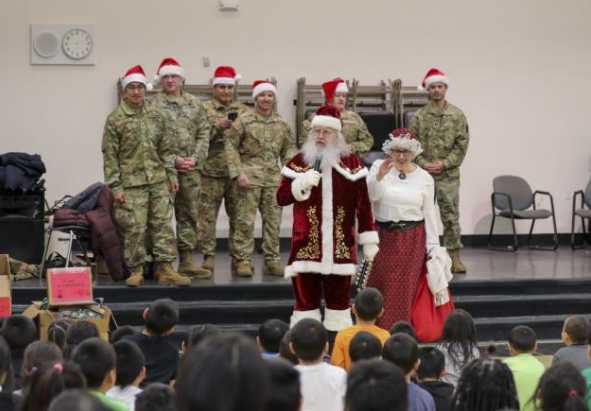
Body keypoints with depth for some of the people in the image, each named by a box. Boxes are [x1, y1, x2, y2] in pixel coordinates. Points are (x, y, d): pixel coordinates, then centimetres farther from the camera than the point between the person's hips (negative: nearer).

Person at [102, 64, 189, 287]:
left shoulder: (157, 117, 10)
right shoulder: (115, 119, -3)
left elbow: (166, 149, 15)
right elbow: (110, 156, -5)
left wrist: (171, 175, 8)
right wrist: (115, 186, -10)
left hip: (158, 181, 4)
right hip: (132, 183, -4)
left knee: (162, 224, 2)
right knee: (135, 228, -3)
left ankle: (165, 268, 6)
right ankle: (136, 271, 7)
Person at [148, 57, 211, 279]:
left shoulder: (195, 104, 13)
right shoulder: (153, 105, -1)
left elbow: (204, 133, 9)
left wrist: (195, 159, -6)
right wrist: (173, 159, -14)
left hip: (190, 170, 5)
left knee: (189, 215, 8)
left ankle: (187, 260, 15)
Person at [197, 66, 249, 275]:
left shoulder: (243, 111, 12)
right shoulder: (204, 109, 4)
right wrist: (217, 126, -17)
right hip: (211, 171, -2)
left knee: (238, 216, 6)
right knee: (207, 215, -2)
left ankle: (238, 256, 13)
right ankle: (208, 256, 5)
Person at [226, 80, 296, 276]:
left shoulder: (281, 123, 11)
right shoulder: (244, 120, -2)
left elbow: (289, 149, 17)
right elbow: (230, 146, -5)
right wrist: (238, 173, -12)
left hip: (273, 177, 4)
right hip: (250, 176, -4)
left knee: (273, 221, 6)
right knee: (245, 221, -4)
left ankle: (272, 260, 14)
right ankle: (243, 261, 2)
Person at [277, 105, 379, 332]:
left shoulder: (351, 163, 4)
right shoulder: (299, 161, 6)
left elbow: (363, 204, 3)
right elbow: (281, 198, -1)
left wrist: (369, 240, 0)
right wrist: (302, 183, -18)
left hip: (340, 247, 0)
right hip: (306, 245, 0)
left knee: (339, 298, 7)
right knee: (306, 298, 0)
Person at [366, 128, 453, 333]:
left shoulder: (424, 178, 1)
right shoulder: (378, 166, -1)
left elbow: (430, 215, 4)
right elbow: (369, 197, -14)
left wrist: (434, 248, 0)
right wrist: (379, 176, -30)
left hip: (413, 241, 0)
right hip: (383, 238, 0)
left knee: (404, 290, -1)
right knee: (380, 289, 4)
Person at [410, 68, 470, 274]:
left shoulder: (457, 115, 1)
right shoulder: (419, 116, 4)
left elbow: (462, 143, -3)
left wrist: (444, 163, -12)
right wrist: (422, 163, -11)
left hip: (448, 175, -1)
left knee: (451, 216, 0)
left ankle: (454, 257, 4)